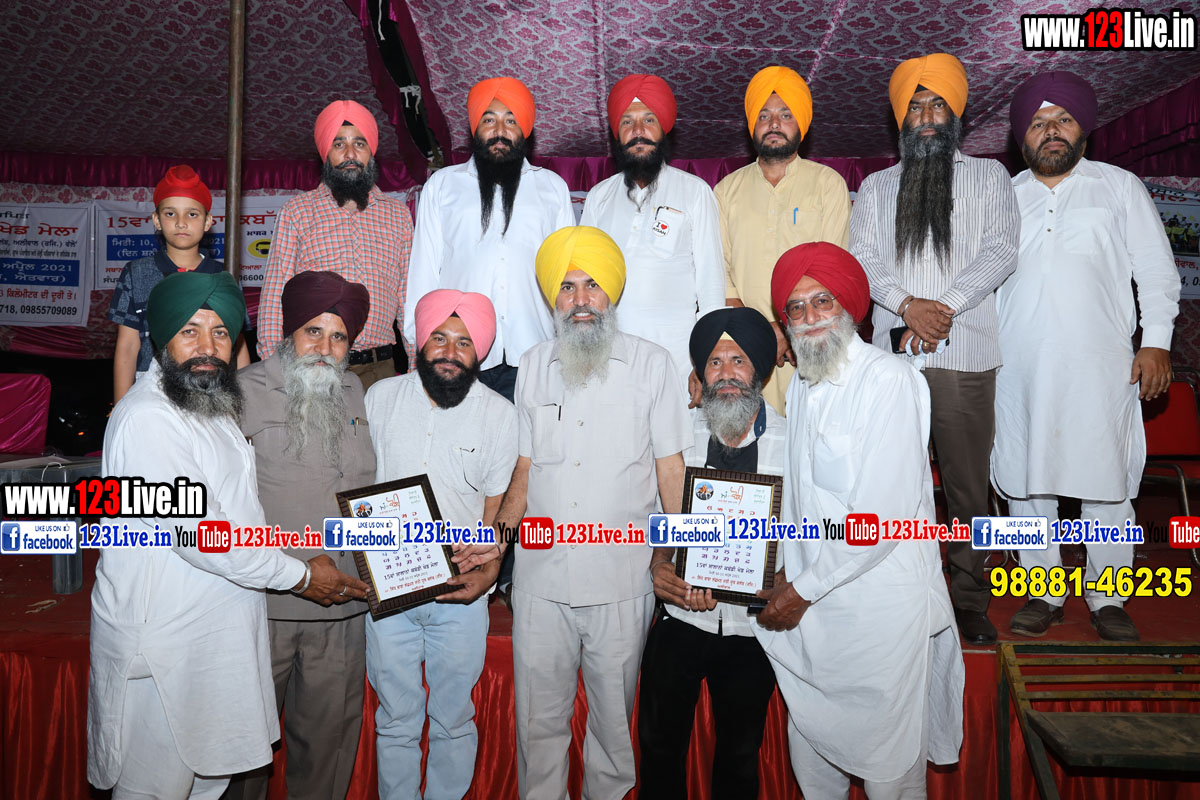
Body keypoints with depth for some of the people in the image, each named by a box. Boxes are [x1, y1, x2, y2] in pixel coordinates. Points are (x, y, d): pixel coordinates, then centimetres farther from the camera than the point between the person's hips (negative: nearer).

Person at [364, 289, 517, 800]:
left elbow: (497, 507, 0)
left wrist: (488, 571, -16)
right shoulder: (381, 398, 2)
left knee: (453, 720, 12)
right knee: (395, 719, 13)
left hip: (460, 591, -1)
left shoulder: (500, 416, -2)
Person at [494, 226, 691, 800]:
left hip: (622, 578, -2)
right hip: (541, 574, 2)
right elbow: (524, 468, 12)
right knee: (538, 714, 12)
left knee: (614, 712, 12)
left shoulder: (650, 364, 0)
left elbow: (671, 468, 0)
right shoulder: (533, 367, 8)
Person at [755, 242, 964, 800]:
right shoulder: (800, 387, 12)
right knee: (810, 753, 17)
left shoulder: (889, 381, -14)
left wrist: (803, 589, -14)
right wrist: (787, 583, 5)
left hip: (879, 611, -7)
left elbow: (883, 514, -20)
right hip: (807, 606, 7)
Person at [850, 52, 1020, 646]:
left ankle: (969, 601, 16)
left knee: (968, 485, 3)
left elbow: (1001, 251, 1)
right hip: (892, 354, 1)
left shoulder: (988, 176, 14)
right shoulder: (876, 186, 18)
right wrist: (907, 304, -11)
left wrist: (944, 306, -12)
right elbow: (860, 257, 5)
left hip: (965, 356, -1)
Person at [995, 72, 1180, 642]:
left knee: (1106, 485, -1)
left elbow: (1156, 269, 9)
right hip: (1017, 366, 2)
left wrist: (1156, 341, -1)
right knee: (1024, 482, 3)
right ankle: (1043, 594, 15)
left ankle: (1108, 598, 13)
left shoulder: (1120, 187, 13)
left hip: (1099, 365, -1)